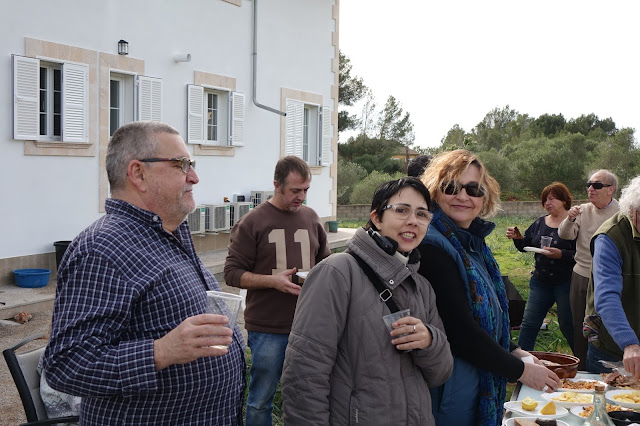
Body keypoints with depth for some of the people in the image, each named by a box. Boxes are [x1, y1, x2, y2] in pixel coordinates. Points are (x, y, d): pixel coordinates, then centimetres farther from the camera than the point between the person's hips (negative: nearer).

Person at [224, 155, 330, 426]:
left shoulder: (311, 218, 9)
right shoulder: (252, 222, -5)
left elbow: (325, 260, 19)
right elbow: (232, 272, -6)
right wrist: (273, 280, -18)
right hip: (267, 329, -4)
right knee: (261, 399, 7)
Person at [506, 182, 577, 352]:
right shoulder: (540, 222, 10)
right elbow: (526, 246, 14)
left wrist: (561, 254, -28)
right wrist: (518, 238, -5)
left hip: (565, 282, -6)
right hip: (540, 281, 6)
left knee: (568, 325, 4)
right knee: (529, 323, 6)